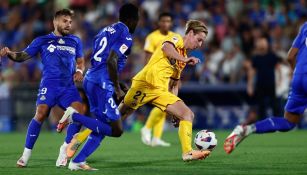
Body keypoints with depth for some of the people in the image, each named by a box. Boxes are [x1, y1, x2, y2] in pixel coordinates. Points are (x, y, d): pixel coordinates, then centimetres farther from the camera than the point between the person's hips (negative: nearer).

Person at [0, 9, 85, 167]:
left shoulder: (75, 41, 18)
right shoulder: (42, 41, 9)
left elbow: (80, 61, 28)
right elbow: (23, 56, 7)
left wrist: (79, 71, 5)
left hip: (68, 86, 3)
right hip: (49, 84, -3)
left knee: (79, 113, -18)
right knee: (41, 114, -21)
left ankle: (64, 149, -2)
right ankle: (26, 153, -8)